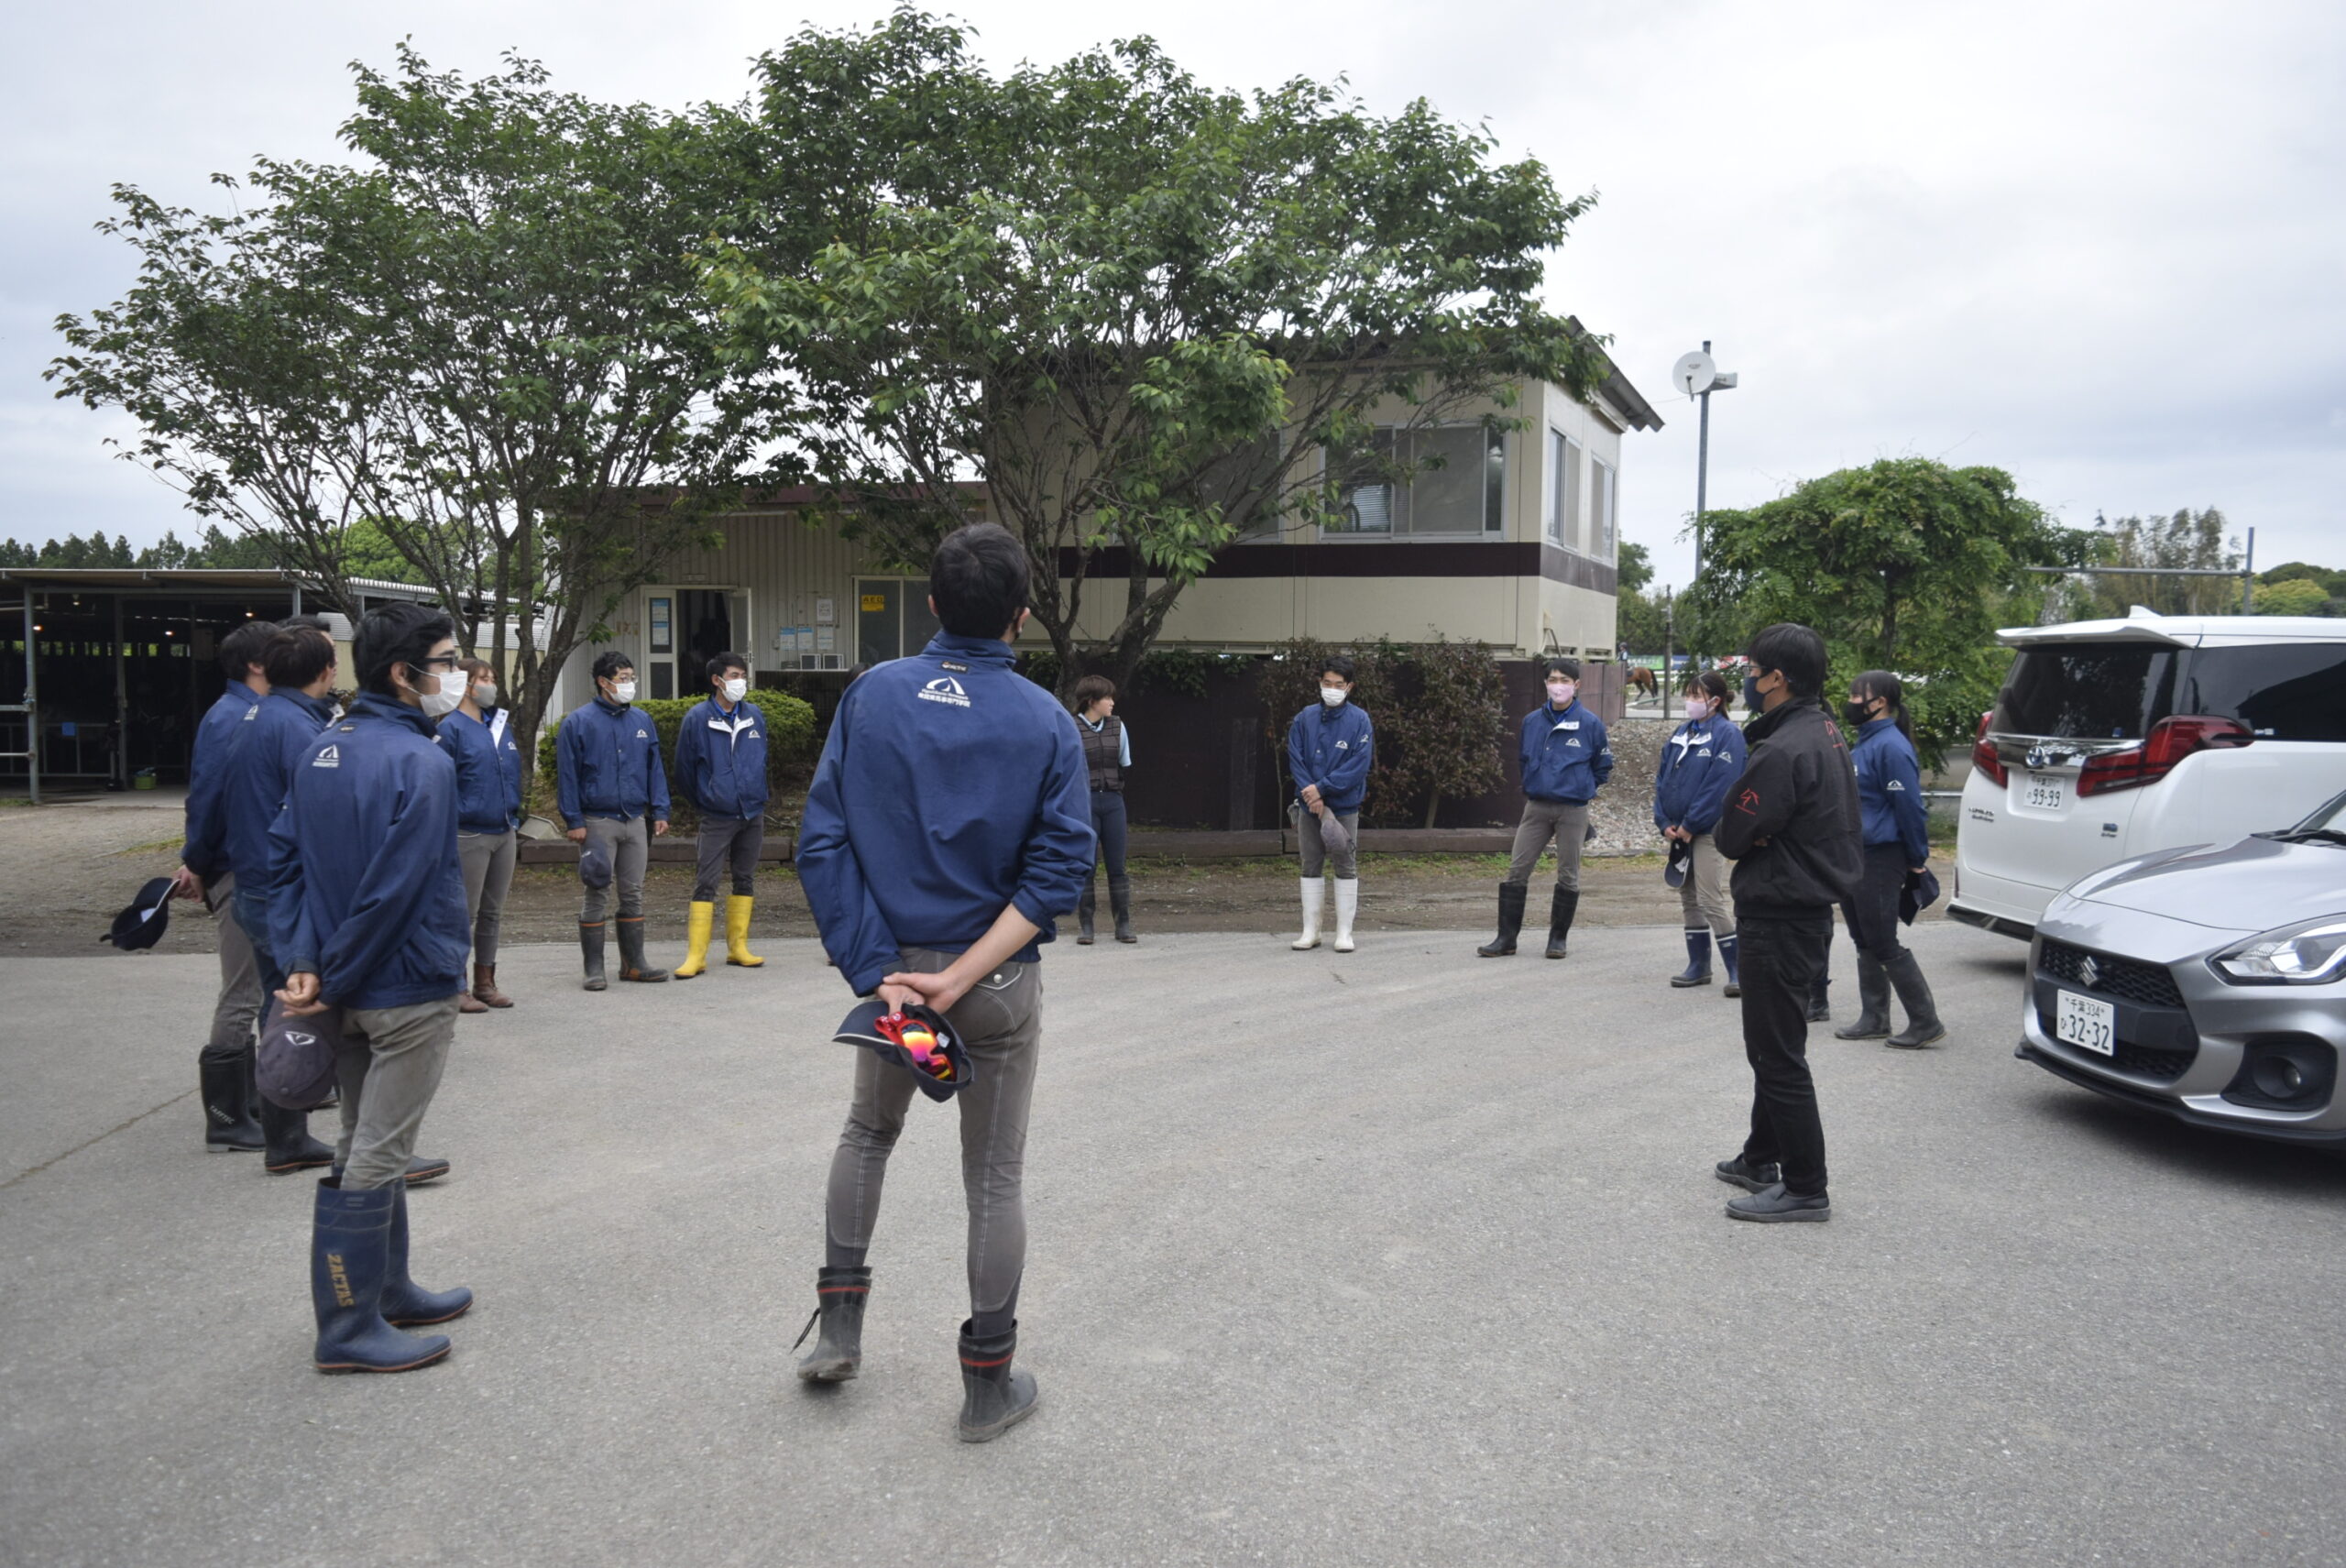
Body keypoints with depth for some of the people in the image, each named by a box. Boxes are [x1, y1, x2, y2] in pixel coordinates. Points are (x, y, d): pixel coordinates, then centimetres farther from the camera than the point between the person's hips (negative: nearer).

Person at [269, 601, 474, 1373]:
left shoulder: (320, 751, 8)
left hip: (351, 994, 9)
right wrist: (334, 982, -13)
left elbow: (284, 858, 6)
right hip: (409, 989, -9)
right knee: (373, 1158, 0)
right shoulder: (421, 762, -19)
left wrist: (301, 961, 0)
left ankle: (386, 1290, 33)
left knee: (368, 1145, 19)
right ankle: (348, 1330, 10)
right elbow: (393, 891, -23)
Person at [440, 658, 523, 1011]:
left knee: (493, 913, 13)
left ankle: (485, 983, 22)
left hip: (504, 834, 7)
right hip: (469, 835, -7)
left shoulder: (501, 724, 12)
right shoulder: (451, 728, -9)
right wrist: (450, 830, -15)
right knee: (465, 913, 0)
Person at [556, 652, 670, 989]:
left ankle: (633, 963, 17)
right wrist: (574, 821, -10)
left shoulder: (642, 720, 9)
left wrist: (660, 811, 5)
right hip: (598, 821, -5)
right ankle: (594, 967, 7)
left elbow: (655, 769, 12)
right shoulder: (579, 722, -5)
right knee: (596, 895, 0)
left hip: (635, 821, 5)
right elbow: (567, 774, -6)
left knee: (633, 894, 9)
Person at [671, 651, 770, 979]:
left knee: (745, 880, 11)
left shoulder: (755, 716, 4)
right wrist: (703, 802, 10)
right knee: (705, 883, -6)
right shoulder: (698, 718, -7)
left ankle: (738, 948, 20)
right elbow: (684, 768, 1)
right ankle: (696, 955, -6)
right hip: (716, 818, -4)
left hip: (753, 815, 4)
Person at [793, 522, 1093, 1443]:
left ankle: (839, 1326, 26)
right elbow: (1058, 873, -16)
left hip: (892, 962, 2)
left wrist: (879, 972, -11)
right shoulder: (1046, 723, -9)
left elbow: (822, 843, -10)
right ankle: (989, 1386, 20)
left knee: (868, 1130, 27)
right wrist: (960, 979, -17)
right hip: (1001, 983, -2)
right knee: (994, 1177, 11)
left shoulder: (872, 696, -5)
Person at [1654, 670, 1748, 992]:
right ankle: (1699, 965, 21)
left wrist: (1689, 825, -16)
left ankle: (1737, 969, -3)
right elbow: (1662, 779, 12)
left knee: (1712, 899, -10)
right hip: (1678, 831, 8)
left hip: (1707, 832, -8)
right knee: (1689, 898, 12)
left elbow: (1719, 787, -17)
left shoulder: (1727, 735, -10)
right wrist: (1664, 822, 0)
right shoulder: (1681, 734, 12)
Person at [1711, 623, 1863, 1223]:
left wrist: (1729, 829, 1)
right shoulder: (1824, 733, 9)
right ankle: (1761, 1160, 34)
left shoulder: (1784, 751, -23)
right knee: (1771, 1046, 21)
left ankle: (1805, 1190, 5)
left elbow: (1730, 836, -17)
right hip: (1809, 908, 11)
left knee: (1779, 1055, -3)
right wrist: (1758, 833, 0)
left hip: (1779, 919, -11)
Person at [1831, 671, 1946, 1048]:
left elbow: (1910, 807, -17)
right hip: (1854, 856, 10)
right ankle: (1873, 1020, 20)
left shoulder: (1891, 746, -16)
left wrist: (1917, 858, -12)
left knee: (1883, 944, -5)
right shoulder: (1864, 743, 14)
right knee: (1865, 942, 13)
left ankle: (1925, 1022, 2)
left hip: (1880, 858, -10)